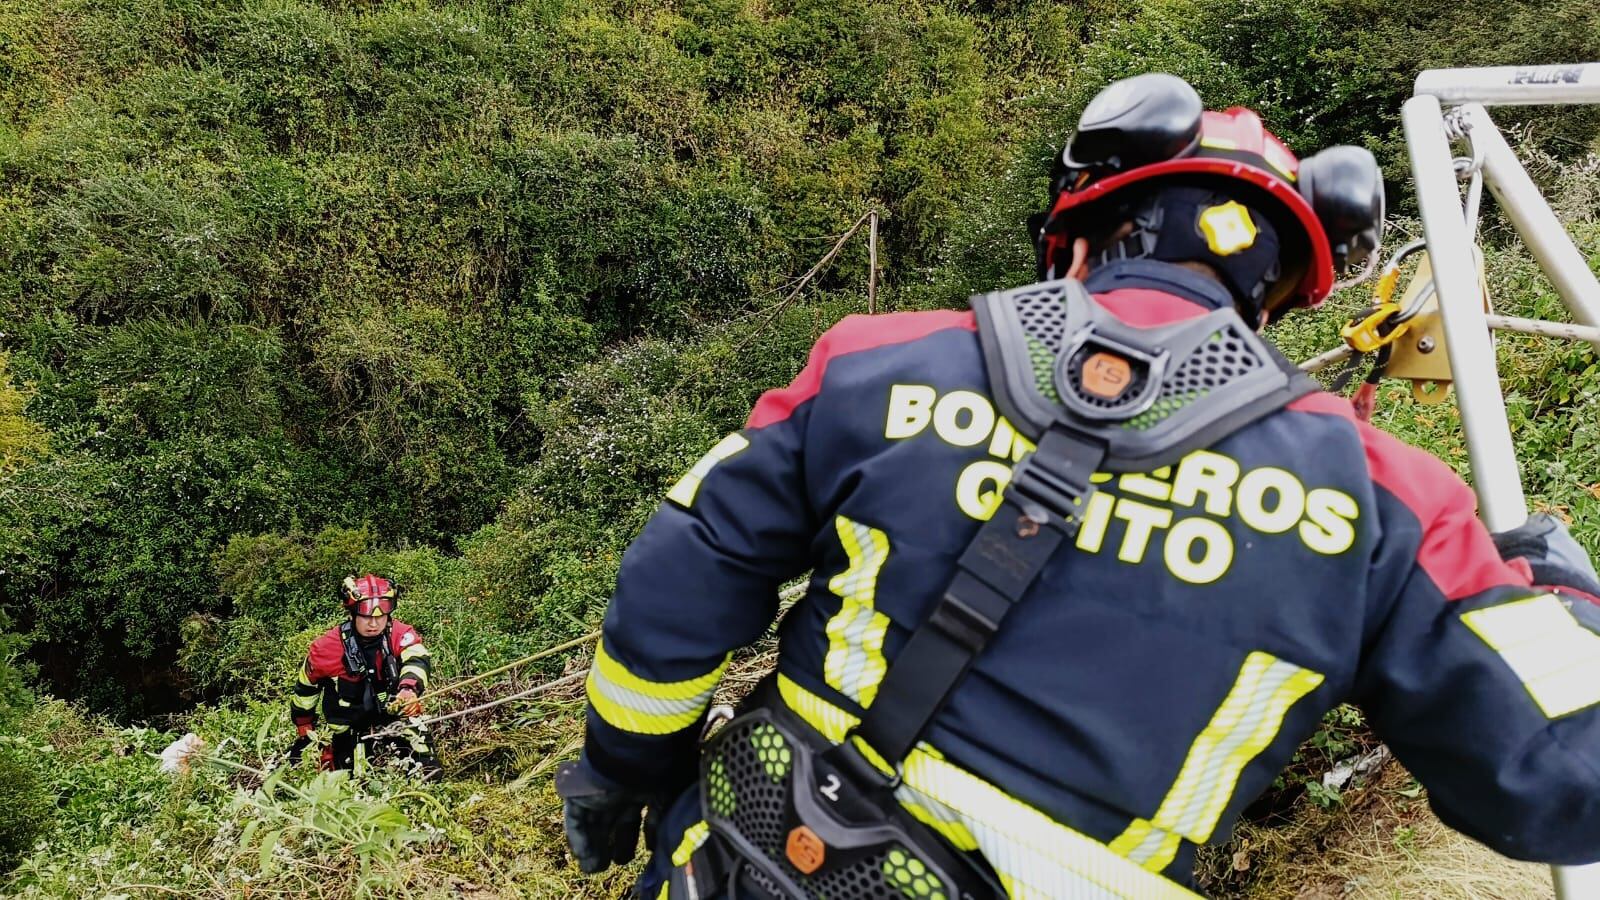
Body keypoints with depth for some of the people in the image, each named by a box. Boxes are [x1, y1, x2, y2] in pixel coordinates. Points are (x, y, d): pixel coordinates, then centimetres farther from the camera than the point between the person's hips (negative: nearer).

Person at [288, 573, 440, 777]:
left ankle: (428, 772, -4)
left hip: (392, 714, 0)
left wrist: (409, 689, -60)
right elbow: (306, 687, -1)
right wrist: (304, 731, 7)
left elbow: (417, 660, -38)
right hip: (347, 729, 0)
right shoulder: (326, 647, -17)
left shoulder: (400, 634, -19)